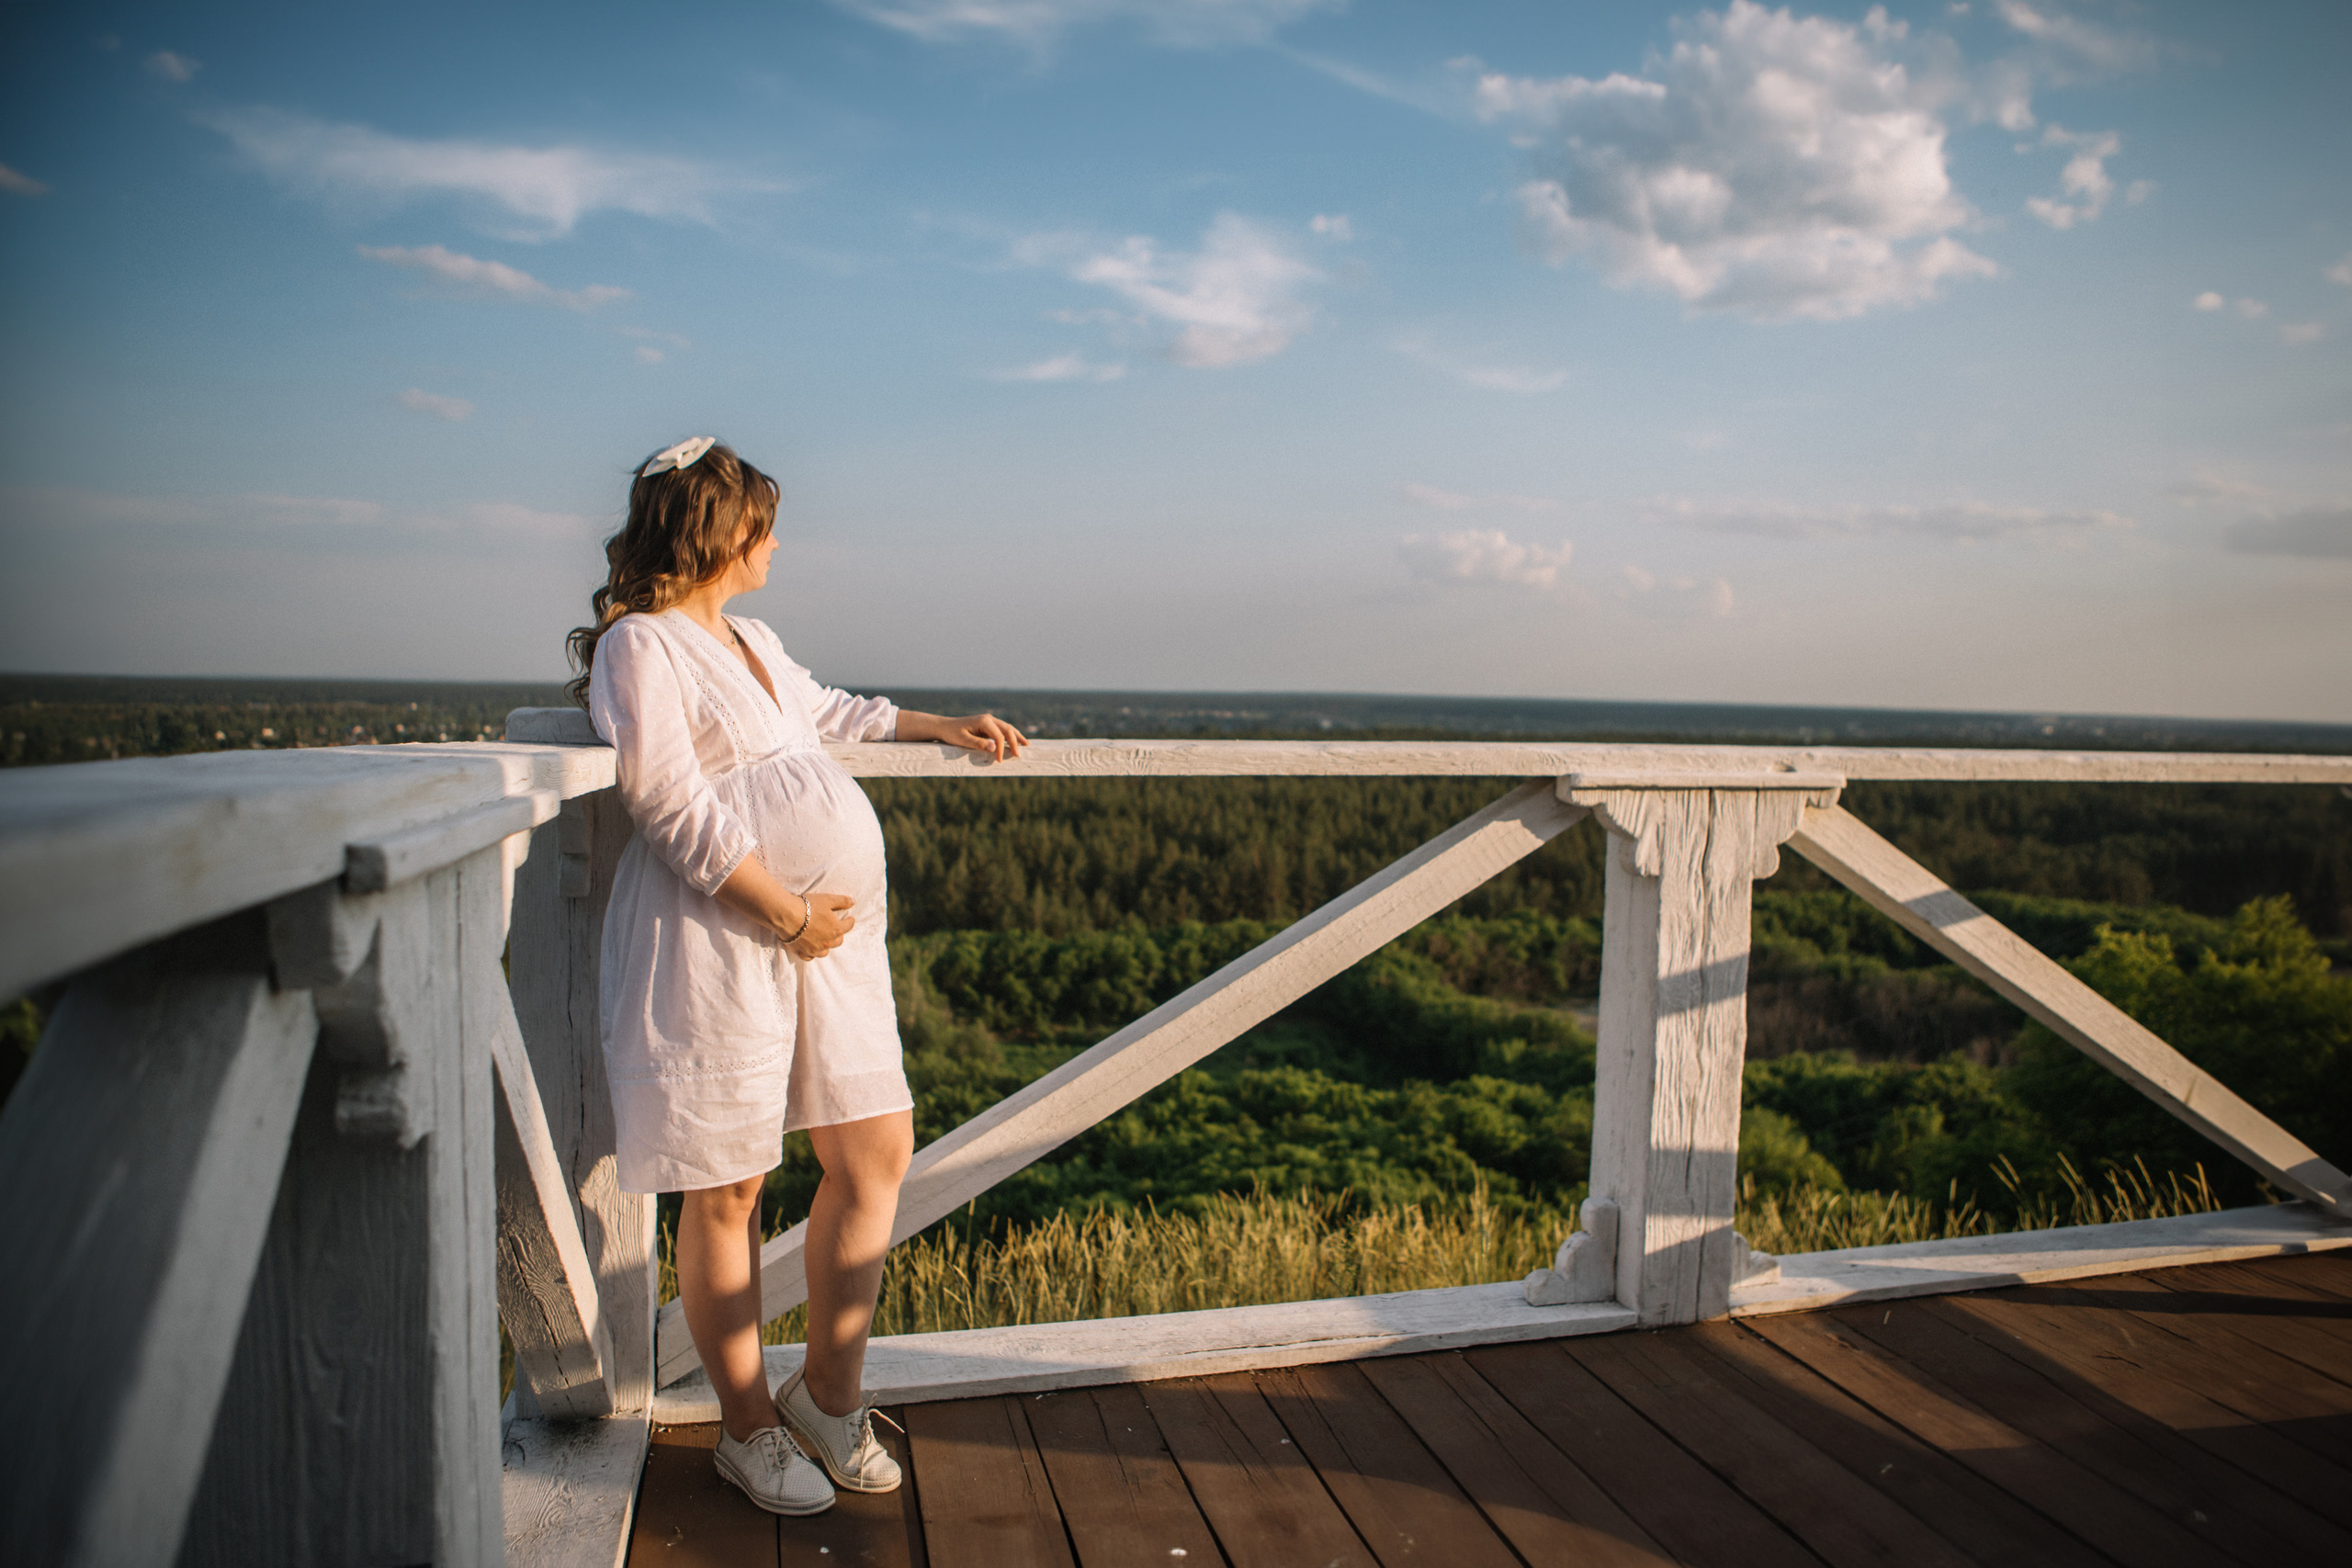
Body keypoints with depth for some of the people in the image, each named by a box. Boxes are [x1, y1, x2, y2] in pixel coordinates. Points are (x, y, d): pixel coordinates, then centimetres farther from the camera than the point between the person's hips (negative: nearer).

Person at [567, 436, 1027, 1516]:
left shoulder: (753, 642, 21)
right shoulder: (639, 646, -8)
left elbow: (828, 712, 38)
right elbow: (678, 814, -15)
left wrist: (945, 727, 34)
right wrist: (787, 913, -15)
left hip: (829, 930, 9)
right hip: (720, 940, -9)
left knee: (876, 1152, 8)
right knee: (727, 1187, 3)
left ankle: (828, 1394, 24)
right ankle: (747, 1427, 21)